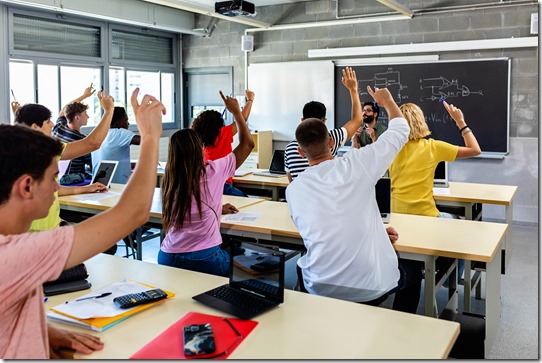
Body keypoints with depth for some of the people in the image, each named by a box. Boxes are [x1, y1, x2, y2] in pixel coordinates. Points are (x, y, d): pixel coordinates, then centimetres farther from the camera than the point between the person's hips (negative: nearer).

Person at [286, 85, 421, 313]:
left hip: (322, 289, 2)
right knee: (413, 271, 30)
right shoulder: (355, 165, -13)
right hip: (370, 288, -2)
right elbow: (400, 131, 3)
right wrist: (387, 101, 22)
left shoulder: (293, 190, -4)